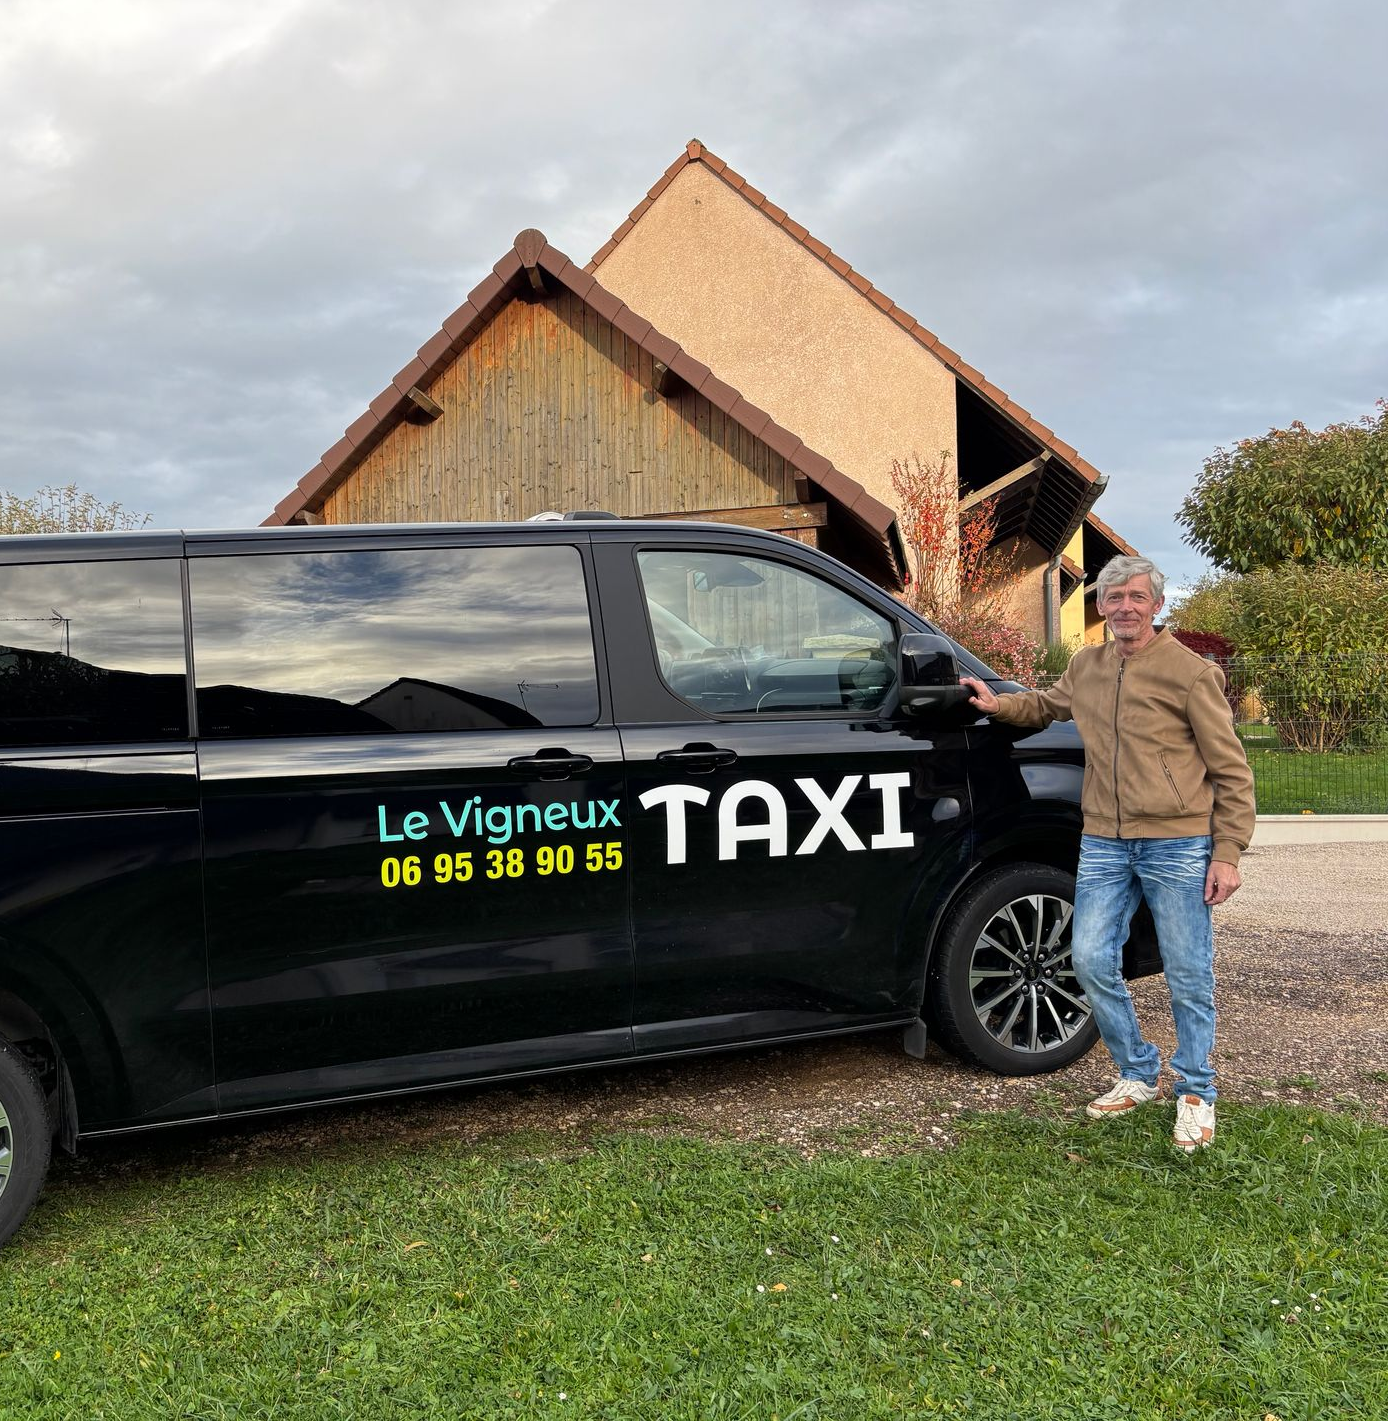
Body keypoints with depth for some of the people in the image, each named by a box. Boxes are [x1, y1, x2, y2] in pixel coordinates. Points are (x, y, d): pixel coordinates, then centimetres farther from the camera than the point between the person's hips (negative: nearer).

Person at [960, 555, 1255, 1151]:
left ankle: (1196, 1093, 22)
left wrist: (1228, 854, -9)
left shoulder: (1190, 672, -6)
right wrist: (996, 704, 15)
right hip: (1104, 844, 5)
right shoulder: (1084, 667, 10)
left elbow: (1231, 771, -4)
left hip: (1177, 846, -5)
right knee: (1092, 961, 2)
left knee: (1188, 976, 3)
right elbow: (1045, 706, 33)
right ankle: (1139, 1074, 23)